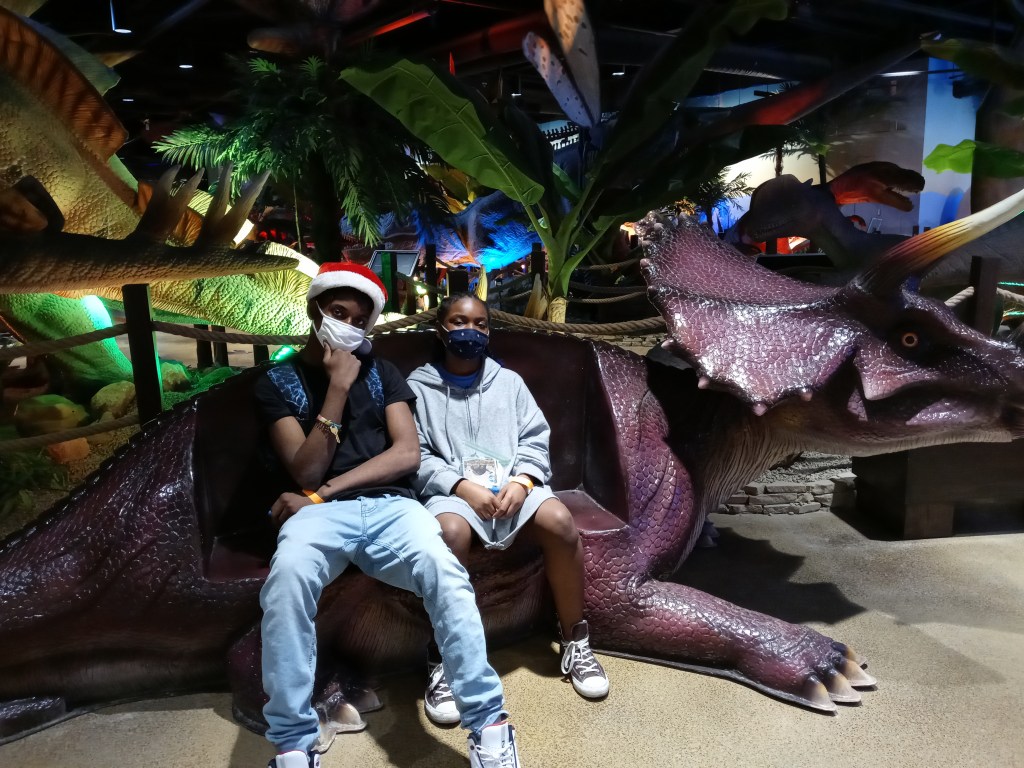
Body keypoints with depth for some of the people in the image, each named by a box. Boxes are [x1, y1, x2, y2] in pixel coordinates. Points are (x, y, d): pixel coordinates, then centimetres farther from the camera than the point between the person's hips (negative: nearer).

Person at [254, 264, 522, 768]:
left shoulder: (382, 372, 16)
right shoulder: (277, 383, 9)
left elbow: (407, 454, 2)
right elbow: (306, 473, -3)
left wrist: (322, 493, -7)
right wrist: (338, 387, -11)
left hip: (389, 504, 1)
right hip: (320, 513, -1)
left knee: (444, 571, -31)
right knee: (287, 576, -35)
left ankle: (490, 724, -19)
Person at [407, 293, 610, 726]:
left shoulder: (509, 381, 18)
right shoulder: (419, 387, 9)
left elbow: (535, 439, 10)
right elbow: (415, 456, -1)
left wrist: (521, 481, -10)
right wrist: (462, 486, -16)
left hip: (513, 485, 3)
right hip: (452, 491, -2)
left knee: (560, 522, -27)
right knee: (451, 533, -37)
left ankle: (575, 641, -7)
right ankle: (443, 661, -20)